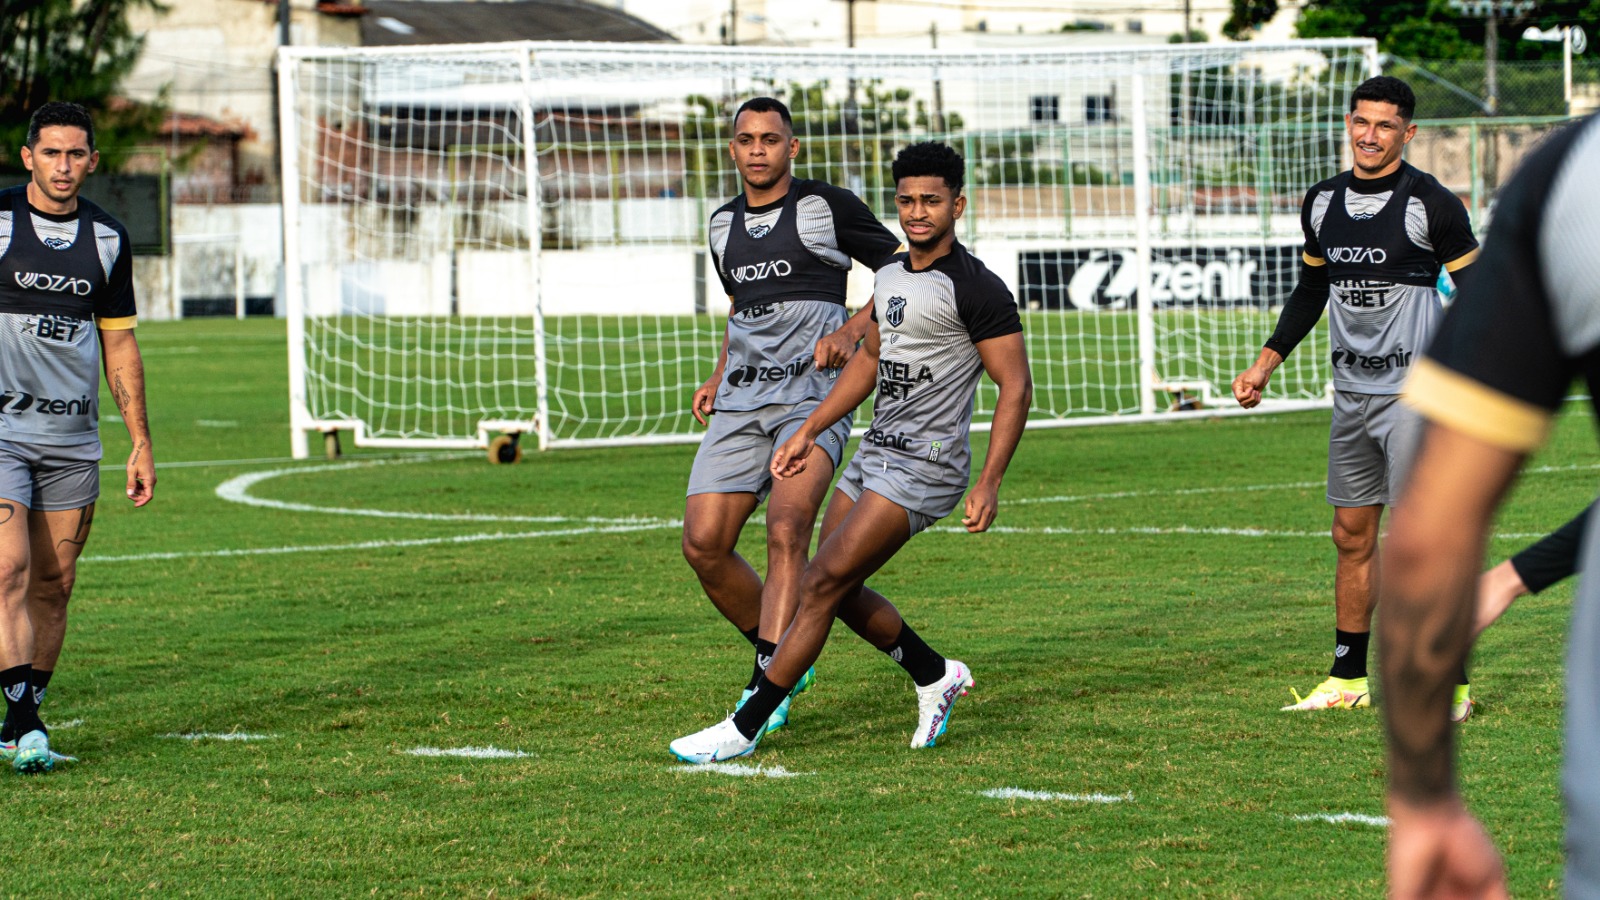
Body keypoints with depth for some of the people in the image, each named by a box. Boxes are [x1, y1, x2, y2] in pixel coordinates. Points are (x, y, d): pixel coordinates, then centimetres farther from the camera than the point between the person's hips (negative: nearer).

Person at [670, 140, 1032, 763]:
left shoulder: (976, 290, -13)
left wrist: (989, 483, -21)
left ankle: (744, 728, -9)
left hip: (924, 466, -9)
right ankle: (936, 677, 30)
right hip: (873, 455, 9)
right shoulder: (890, 277, 12)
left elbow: (1016, 386, -14)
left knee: (823, 584, -13)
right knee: (840, 594, 9)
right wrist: (810, 431, 22)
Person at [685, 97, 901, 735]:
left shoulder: (826, 206, 0)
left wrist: (852, 331, -11)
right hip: (741, 399, 6)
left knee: (786, 528, -25)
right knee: (702, 544, -6)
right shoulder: (723, 224, 17)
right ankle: (781, 656, 15)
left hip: (813, 393, -6)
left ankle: (769, 687, -27)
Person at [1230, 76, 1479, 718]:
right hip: (1351, 393, 6)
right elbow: (1311, 291, 22)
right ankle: (1349, 678, 19)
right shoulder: (1323, 203, 9)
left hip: (1414, 392, -6)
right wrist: (1265, 364, 18)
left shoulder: (1431, 204, -8)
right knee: (1352, 535, 10)